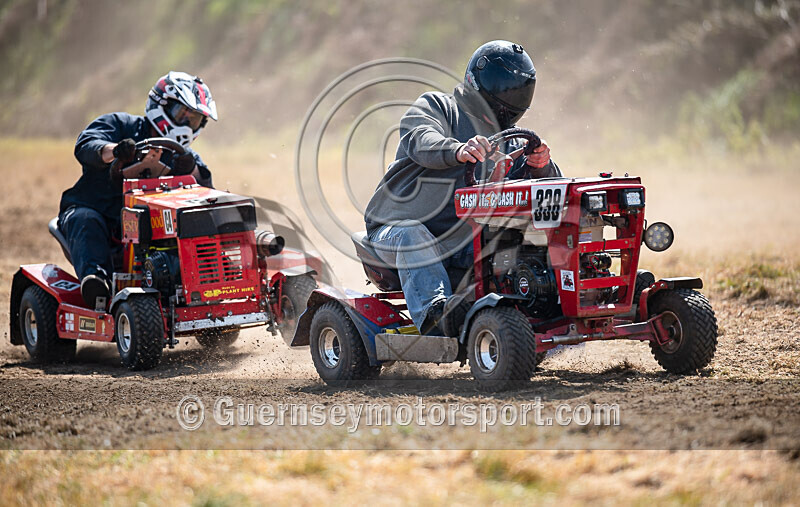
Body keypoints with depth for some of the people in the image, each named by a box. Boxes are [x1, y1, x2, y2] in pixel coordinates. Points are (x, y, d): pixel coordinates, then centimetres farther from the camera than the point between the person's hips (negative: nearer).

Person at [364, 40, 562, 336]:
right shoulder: (436, 107, 5)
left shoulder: (509, 142, 22)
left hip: (460, 244, 4)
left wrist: (539, 167, -16)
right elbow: (422, 142, -20)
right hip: (395, 229, -4)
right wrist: (458, 151, -42)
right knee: (413, 237, -38)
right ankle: (434, 311, -54)